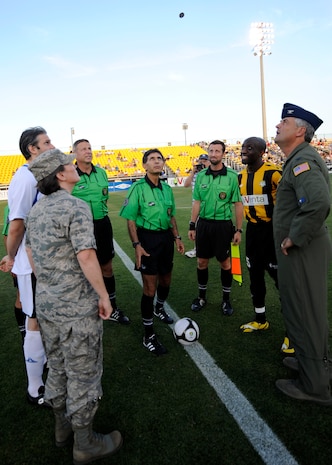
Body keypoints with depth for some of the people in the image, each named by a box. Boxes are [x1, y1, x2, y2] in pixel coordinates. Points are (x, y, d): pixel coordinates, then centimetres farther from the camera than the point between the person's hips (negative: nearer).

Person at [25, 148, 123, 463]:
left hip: (45, 304, 8)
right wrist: (104, 296, -15)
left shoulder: (36, 209, 6)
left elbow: (30, 253, 14)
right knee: (83, 373, 8)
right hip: (77, 308, -8)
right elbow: (86, 257, -24)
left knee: (57, 367, 23)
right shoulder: (76, 207, -19)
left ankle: (62, 425, 42)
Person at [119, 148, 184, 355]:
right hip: (148, 238, -6)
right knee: (150, 287, -4)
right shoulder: (138, 187, -11)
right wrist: (136, 245, -19)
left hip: (166, 237, 7)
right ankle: (149, 335, 10)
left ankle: (159, 309, 51)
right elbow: (130, 219, -12)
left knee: (166, 280, 20)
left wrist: (177, 237, 13)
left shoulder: (167, 188, 8)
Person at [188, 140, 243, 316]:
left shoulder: (232, 176, -7)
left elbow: (238, 204, -5)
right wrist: (192, 226, 6)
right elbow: (197, 202, 8)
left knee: (225, 262, 8)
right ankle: (202, 297, 29)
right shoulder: (201, 176, 4)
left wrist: (239, 229, -7)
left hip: (223, 224, -3)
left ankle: (226, 299, 25)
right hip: (203, 223, 3)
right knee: (202, 262, 11)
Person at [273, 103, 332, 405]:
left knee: (303, 314, 2)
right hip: (305, 249, 10)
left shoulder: (302, 160, -19)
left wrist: (293, 239, -25)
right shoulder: (300, 158, 13)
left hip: (301, 253, -10)